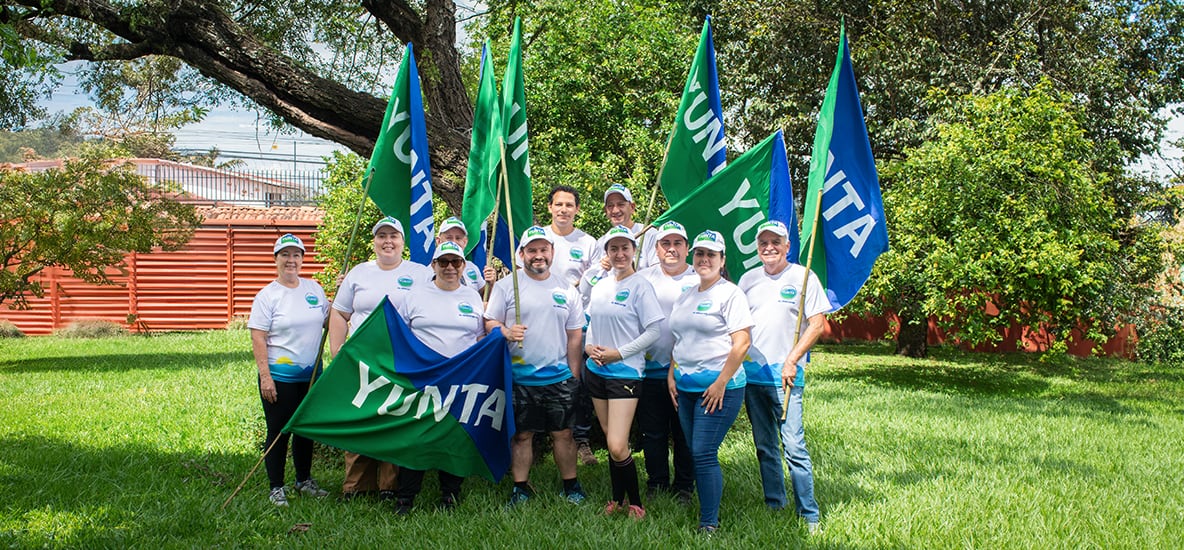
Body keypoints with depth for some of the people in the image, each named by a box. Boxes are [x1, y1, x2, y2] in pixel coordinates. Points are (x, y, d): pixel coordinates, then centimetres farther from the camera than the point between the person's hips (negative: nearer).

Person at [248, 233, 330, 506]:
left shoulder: (313, 288, 8)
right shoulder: (267, 296, -7)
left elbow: (328, 317, 18)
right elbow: (258, 339, -11)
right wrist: (265, 376, -18)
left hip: (311, 374, 5)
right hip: (279, 376, -5)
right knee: (278, 431, 2)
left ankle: (304, 480, 31)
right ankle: (276, 488, 14)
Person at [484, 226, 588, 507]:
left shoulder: (566, 289, 9)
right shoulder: (506, 286, 1)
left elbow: (575, 335, 11)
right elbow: (489, 322, 1)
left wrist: (574, 375, 7)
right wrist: (506, 332, -21)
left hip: (559, 378, 2)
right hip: (519, 377, -2)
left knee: (563, 433, 6)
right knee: (522, 435, 6)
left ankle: (571, 486, 20)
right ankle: (521, 488, 19)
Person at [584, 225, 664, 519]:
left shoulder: (640, 286, -8)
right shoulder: (600, 285, 12)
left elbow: (653, 331, -11)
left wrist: (619, 353, -14)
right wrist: (588, 346, -1)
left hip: (626, 371, -6)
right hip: (596, 371, 6)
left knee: (617, 447, -13)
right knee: (610, 441, 12)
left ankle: (635, 503, 6)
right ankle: (617, 499, 26)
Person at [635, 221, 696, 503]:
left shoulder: (699, 280, 2)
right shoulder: (643, 278, 6)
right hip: (651, 370, 2)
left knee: (685, 434, 7)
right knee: (652, 434, 10)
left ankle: (684, 487, 21)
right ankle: (656, 485, 24)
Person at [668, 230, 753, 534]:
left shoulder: (730, 294, -7)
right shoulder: (685, 297, 15)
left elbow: (742, 342, -13)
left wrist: (721, 383, -16)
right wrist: (672, 374, 11)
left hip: (719, 388, -7)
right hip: (686, 387, 7)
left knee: (704, 454, -9)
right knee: (695, 453, 10)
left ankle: (709, 523, -1)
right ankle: (705, 509, 23)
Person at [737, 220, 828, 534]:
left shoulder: (802, 277, -2)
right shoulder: (748, 279, 11)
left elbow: (817, 325, -5)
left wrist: (791, 361, -11)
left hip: (785, 375, -5)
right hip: (751, 373, 5)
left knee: (793, 446, -9)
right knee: (764, 446, 11)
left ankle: (809, 515, 0)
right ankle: (774, 505, 22)